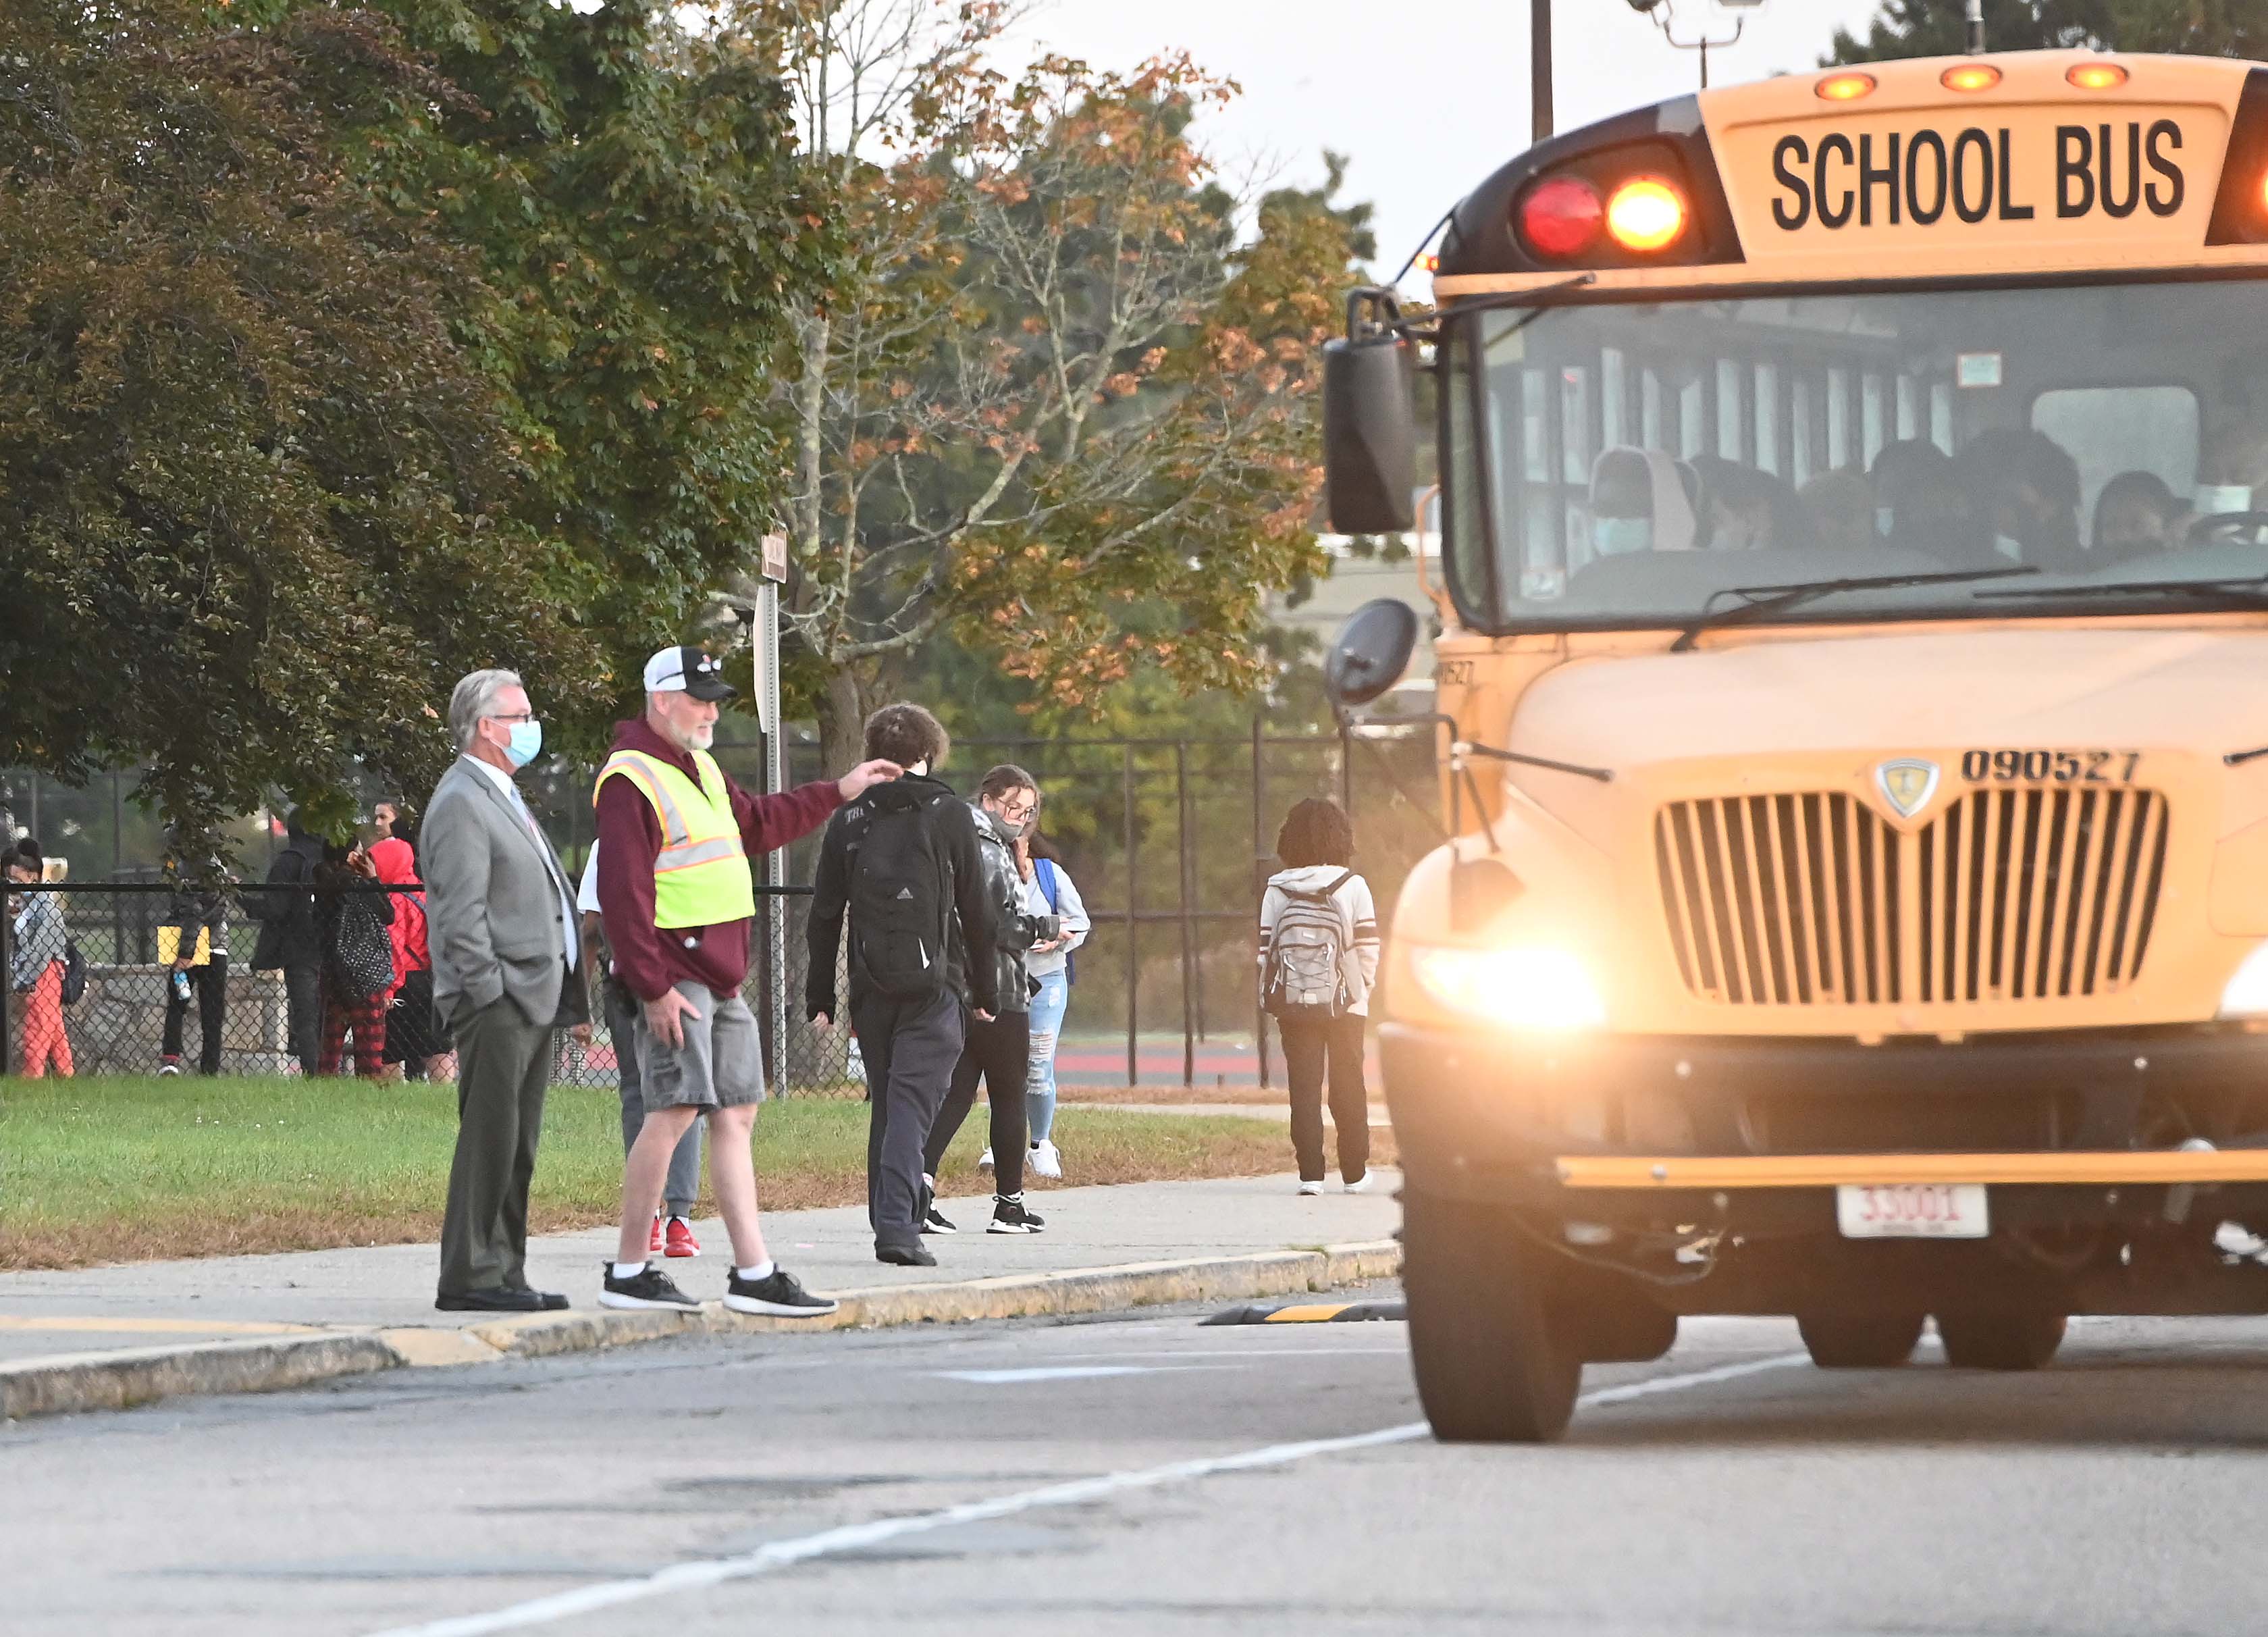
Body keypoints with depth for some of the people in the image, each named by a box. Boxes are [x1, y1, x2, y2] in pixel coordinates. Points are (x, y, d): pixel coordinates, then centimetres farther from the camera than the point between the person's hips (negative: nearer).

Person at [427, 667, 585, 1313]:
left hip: (534, 1001, 10)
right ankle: (469, 1278, -8)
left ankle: (503, 1274, 14)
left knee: (517, 1145, 11)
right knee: (490, 1139, -9)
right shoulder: (461, 803, -11)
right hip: (498, 1002, -10)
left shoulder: (503, 796, 21)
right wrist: (489, 992, -20)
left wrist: (557, 993, 19)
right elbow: (461, 913, -17)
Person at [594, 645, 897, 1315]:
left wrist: (839, 792, 34)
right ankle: (628, 1272, -4)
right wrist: (652, 989, -22)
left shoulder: (699, 769, 19)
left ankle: (754, 1274, 10)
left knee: (736, 1116, 8)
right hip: (674, 980, -10)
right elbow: (622, 893, -19)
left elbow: (756, 825, 37)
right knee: (673, 1113, -11)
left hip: (721, 979, 10)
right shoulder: (632, 781, -13)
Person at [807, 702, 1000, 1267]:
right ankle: (897, 1227, -20)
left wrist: (820, 997, 11)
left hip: (870, 987, 3)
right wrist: (985, 992, 9)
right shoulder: (950, 814, -1)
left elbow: (825, 915, 7)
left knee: (885, 1106, 15)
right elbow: (977, 912, 1)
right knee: (913, 1104, -8)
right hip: (933, 987, -3)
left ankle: (891, 1220, 16)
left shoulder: (849, 818, 7)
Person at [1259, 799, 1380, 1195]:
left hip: (1293, 1004, 0)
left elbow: (1266, 950, -1)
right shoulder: (1353, 887, -6)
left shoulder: (1277, 890, -2)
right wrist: (1364, 989, 10)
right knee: (1348, 1087, 10)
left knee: (1304, 1088, 3)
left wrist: (1270, 999, 8)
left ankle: (1310, 1173, -3)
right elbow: (1368, 948, -5)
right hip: (1345, 1004, 0)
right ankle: (1355, 1173, 16)